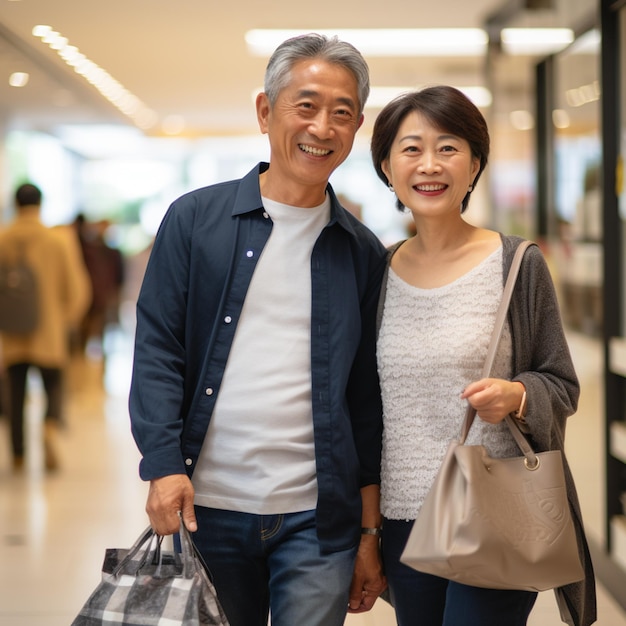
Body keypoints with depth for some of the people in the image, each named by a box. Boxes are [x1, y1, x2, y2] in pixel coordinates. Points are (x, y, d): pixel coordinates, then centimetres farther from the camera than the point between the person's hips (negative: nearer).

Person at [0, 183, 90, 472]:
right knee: (54, 386, 9)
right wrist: (66, 320, 13)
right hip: (50, 334, -1)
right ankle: (51, 428, -20)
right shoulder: (60, 240, -7)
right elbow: (77, 289, -3)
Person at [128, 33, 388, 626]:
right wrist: (164, 463, -14)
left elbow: (368, 403, 7)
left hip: (317, 517, 1)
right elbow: (157, 348, -1)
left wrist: (371, 532, 6)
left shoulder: (363, 253, 6)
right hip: (206, 509, 0)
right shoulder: (195, 220, 2)